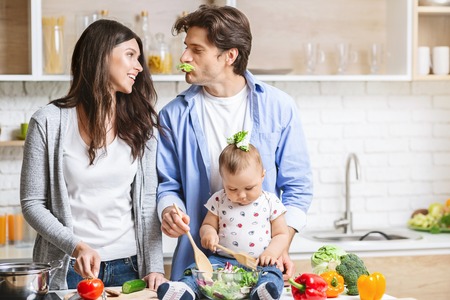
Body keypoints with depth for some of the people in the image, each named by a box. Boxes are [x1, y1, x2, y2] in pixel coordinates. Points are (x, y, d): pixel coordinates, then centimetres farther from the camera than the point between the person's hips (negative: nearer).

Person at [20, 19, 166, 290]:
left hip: (127, 267, 3)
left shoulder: (141, 122, 4)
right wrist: (75, 246, -18)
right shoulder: (49, 122, -5)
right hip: (67, 269, -2)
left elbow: (147, 201, 2)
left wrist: (154, 267, -6)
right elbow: (32, 203, -4)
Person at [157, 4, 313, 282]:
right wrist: (169, 211, -16)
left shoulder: (278, 107, -3)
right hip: (196, 261, 1)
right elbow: (168, 184, 6)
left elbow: (297, 185, -1)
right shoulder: (175, 115, 0)